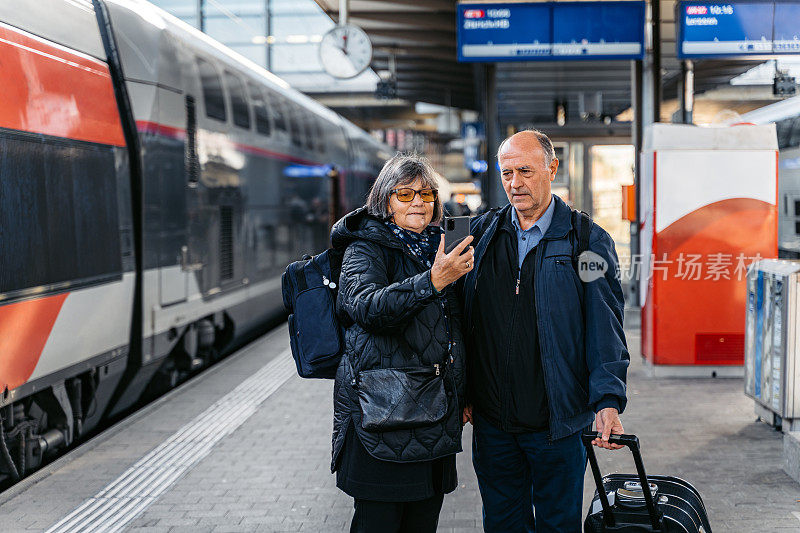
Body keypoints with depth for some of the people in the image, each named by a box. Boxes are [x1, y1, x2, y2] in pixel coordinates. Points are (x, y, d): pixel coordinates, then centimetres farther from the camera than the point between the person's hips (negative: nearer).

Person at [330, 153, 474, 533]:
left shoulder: (433, 250, 18)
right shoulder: (365, 248, -4)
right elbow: (366, 306, -26)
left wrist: (460, 396, 20)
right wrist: (432, 281, -36)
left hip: (435, 413, 7)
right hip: (381, 413, -7)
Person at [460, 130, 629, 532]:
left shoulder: (588, 241, -2)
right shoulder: (482, 233, 7)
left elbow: (606, 330, -5)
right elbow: (464, 321, 10)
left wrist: (608, 401, -16)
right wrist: (460, 393, 6)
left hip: (558, 423, -3)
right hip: (491, 420, 3)